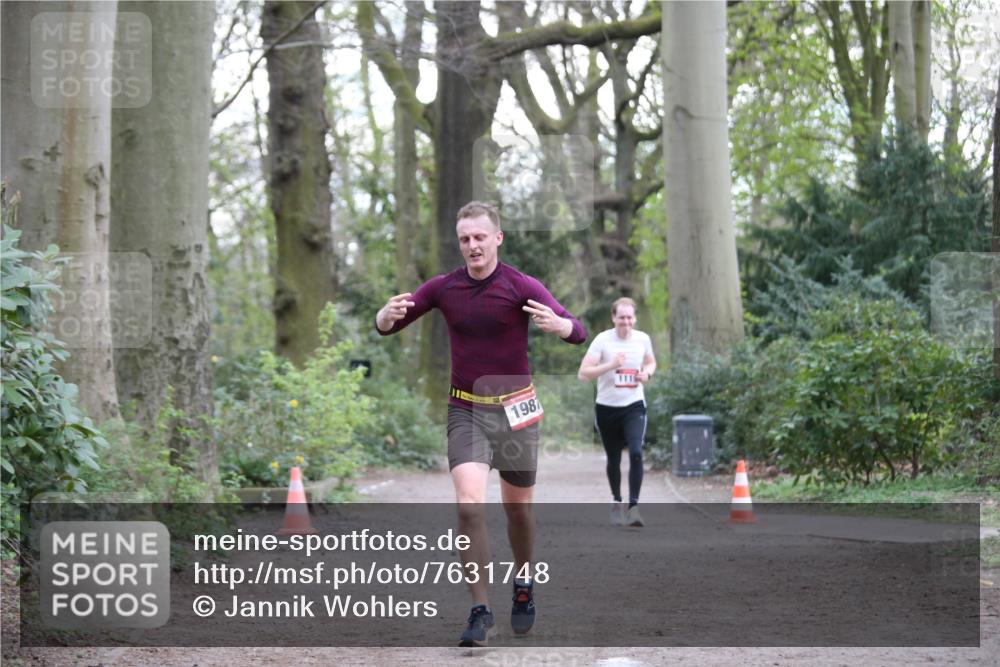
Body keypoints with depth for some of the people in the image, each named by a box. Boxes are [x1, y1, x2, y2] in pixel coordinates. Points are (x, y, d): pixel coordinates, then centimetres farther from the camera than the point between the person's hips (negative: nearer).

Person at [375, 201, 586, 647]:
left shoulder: (522, 286, -9)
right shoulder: (443, 287, -1)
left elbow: (577, 333, -19)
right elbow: (386, 328, 5)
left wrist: (556, 324, -42)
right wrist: (387, 315, -20)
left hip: (514, 409, -1)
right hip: (466, 411, 1)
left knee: (517, 508, 12)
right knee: (469, 504, -17)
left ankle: (524, 584, 40)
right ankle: (480, 611, -12)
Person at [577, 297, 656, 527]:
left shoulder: (642, 339, 1)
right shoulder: (602, 340, -10)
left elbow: (651, 362, 21)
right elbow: (583, 374, -15)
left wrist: (647, 373, -2)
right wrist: (611, 365, -27)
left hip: (634, 406, 1)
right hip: (607, 407, -1)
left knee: (636, 452, -19)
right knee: (613, 459, 11)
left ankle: (633, 506, -17)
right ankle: (617, 501, 35)